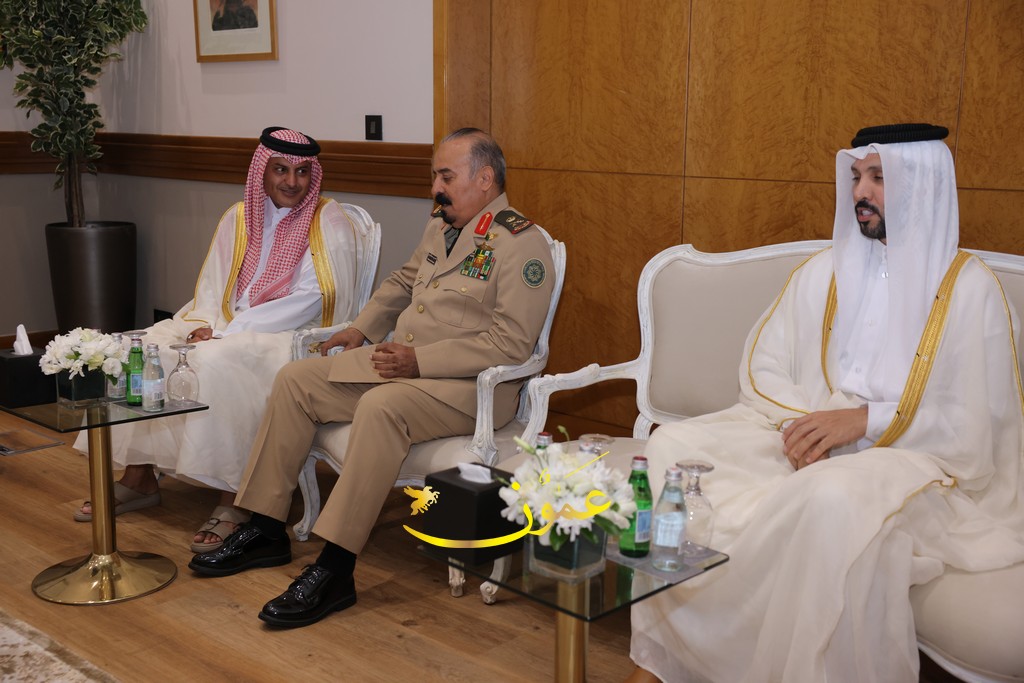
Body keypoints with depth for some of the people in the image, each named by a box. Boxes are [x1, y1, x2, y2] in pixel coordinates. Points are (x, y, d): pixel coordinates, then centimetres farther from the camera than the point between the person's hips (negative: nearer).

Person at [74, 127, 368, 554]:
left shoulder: (329, 222, -6)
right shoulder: (239, 218, 13)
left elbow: (311, 302, -15)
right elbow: (212, 289, 14)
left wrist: (228, 330, -18)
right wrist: (203, 325, -11)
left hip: (295, 339, -7)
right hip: (230, 331, 7)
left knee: (216, 363, -33)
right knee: (147, 350, -11)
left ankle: (234, 502, -26)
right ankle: (138, 477, -2)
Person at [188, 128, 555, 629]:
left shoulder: (521, 244, -12)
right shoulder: (440, 226, 15)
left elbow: (510, 344, -21)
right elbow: (402, 282, 33)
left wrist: (421, 360, -24)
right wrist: (362, 328, 17)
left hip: (467, 384, -9)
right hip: (399, 361, 9)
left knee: (381, 407, -37)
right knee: (295, 380, -1)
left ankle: (335, 571, -30)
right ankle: (265, 531, 5)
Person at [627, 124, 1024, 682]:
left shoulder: (969, 287, -1)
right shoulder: (824, 271, 13)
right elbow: (761, 368, 9)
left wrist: (864, 419, -16)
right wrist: (801, 423, -11)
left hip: (916, 460, -5)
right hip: (804, 438, 5)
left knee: (833, 496, -39)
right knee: (673, 445, -17)